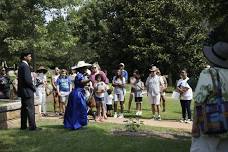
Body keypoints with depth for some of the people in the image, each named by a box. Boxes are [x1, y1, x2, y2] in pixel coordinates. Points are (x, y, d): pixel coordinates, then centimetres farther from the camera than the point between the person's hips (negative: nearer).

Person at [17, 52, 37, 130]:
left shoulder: (21, 65, 14)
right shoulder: (25, 66, -16)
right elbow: (27, 79, -23)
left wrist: (32, 87, 13)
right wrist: (33, 87, -10)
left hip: (23, 91, 10)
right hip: (27, 91, -10)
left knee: (24, 109, 14)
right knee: (30, 109, -6)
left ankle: (23, 126, 20)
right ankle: (32, 126, -3)